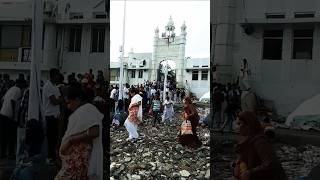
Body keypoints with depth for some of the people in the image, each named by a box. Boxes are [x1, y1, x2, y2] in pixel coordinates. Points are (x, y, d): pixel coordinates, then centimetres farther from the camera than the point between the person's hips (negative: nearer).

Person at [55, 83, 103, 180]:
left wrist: (70, 140, -18)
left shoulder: (88, 110, -12)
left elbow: (94, 132, -26)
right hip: (74, 158, 10)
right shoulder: (81, 111, 18)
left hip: (79, 160, -10)